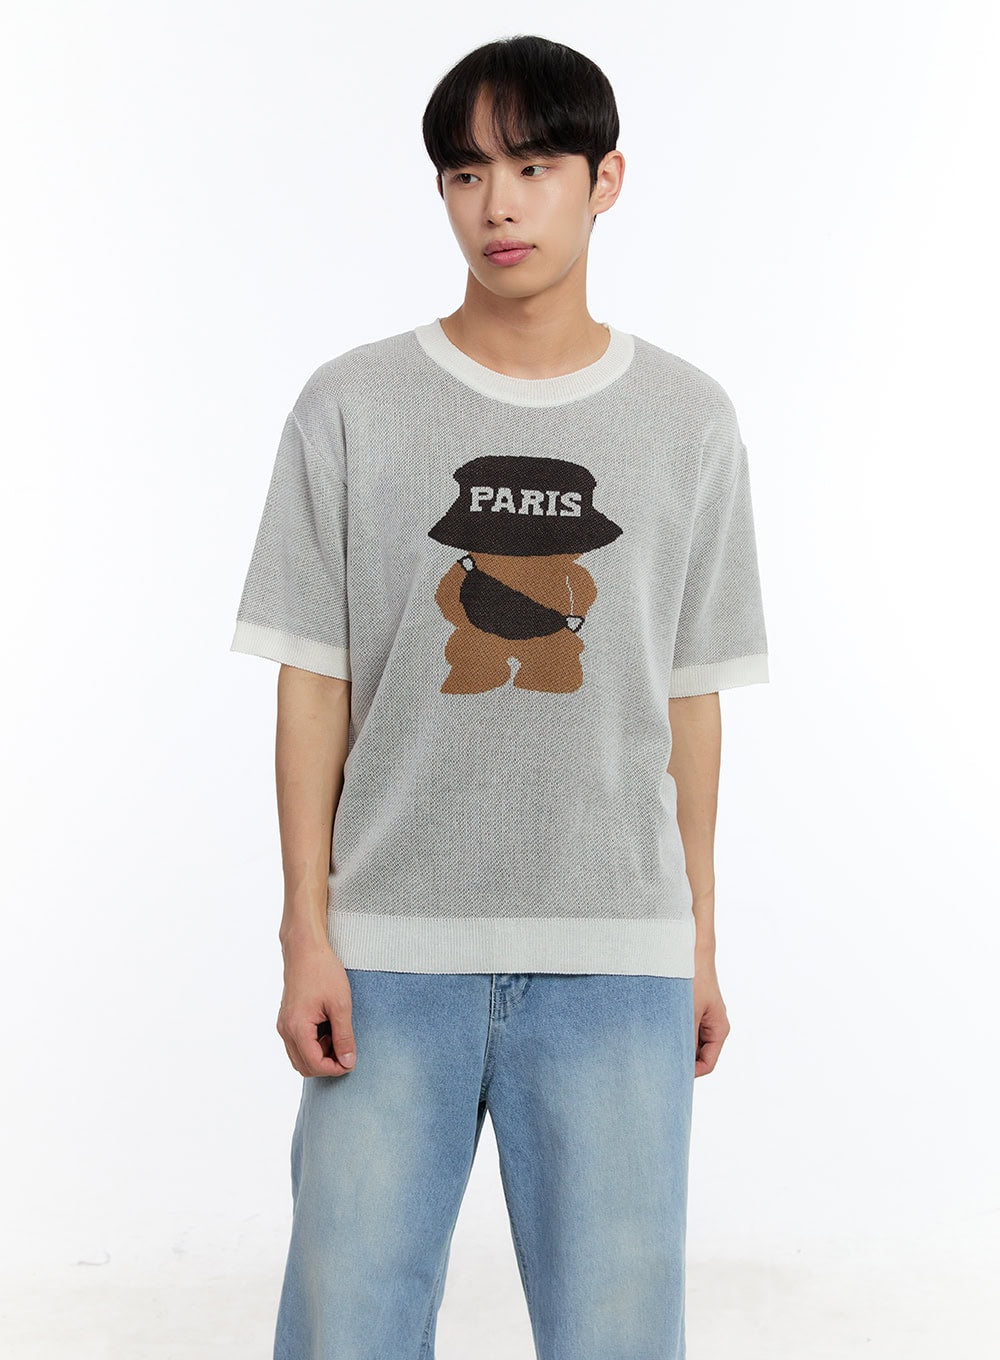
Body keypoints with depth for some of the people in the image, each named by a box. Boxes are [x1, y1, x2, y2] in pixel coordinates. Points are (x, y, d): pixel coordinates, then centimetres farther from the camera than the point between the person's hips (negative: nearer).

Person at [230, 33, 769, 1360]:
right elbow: (312, 684, 2)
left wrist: (699, 942, 10)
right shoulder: (352, 406, 3)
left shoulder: (689, 421, 7)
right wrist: (307, 936, -2)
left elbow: (690, 700, 9)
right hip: (391, 950, 0)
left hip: (617, 957, 1)